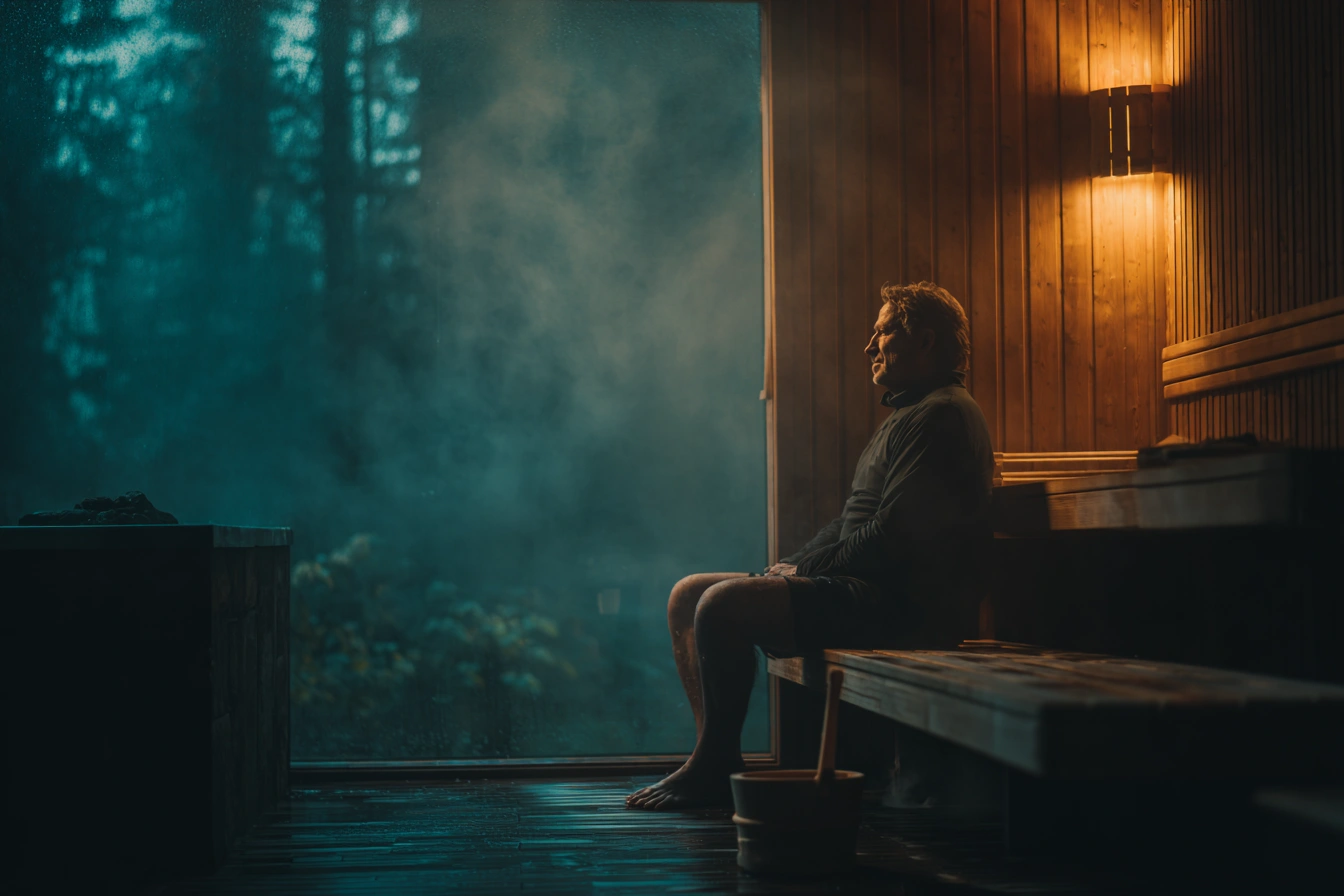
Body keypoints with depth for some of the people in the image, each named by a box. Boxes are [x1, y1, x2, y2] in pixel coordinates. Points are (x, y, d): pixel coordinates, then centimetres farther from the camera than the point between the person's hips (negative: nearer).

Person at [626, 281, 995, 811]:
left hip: (902, 604, -11)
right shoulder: (905, 418, 24)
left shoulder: (941, 416, -11)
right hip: (862, 589, 11)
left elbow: (890, 535, -20)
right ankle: (716, 762, 0)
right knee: (688, 597, 5)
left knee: (722, 606, -25)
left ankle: (713, 767, -11)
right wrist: (793, 567, 8)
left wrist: (805, 569, -9)